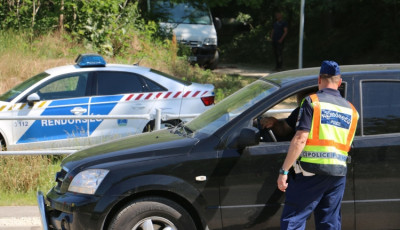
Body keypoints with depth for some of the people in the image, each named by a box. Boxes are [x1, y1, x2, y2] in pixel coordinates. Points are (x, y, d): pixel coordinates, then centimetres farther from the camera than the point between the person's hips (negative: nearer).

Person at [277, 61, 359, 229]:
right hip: (339, 173, 5)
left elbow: (300, 139, -13)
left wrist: (284, 171, -12)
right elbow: (347, 144, 17)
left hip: (311, 171, -5)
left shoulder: (312, 102, -4)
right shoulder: (350, 110, 14)